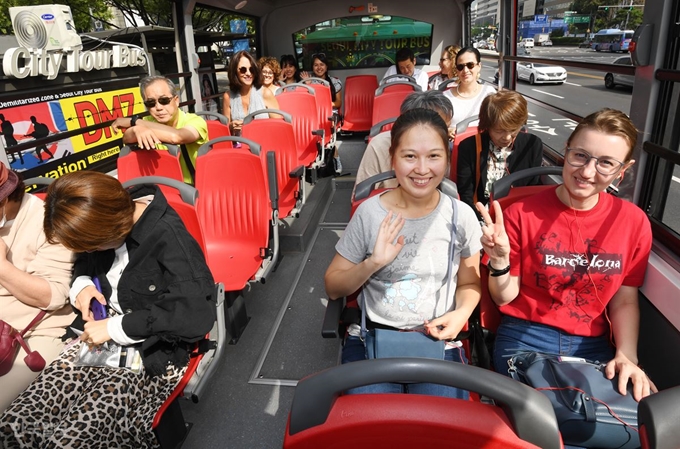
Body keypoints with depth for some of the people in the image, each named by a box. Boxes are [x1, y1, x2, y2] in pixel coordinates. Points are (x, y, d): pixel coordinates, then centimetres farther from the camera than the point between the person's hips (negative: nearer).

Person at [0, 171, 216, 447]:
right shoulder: (112, 216, 1)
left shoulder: (168, 236, -21)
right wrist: (82, 285, -2)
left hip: (152, 353, -7)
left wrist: (116, 326, -21)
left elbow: (197, 315, -29)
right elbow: (84, 264, 23)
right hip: (101, 340, 7)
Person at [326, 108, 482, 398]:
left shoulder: (461, 216, -4)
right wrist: (372, 263, -19)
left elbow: (469, 283, 10)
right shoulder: (369, 213, -7)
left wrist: (461, 314, -11)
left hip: (438, 343, 1)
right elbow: (333, 288, -1)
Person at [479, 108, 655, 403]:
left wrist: (627, 356, -7)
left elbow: (624, 301, 8)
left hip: (594, 346, 4)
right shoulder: (522, 214, -9)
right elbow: (505, 298, -3)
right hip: (526, 338, -3)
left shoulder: (633, 222, 0)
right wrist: (499, 262, -22)